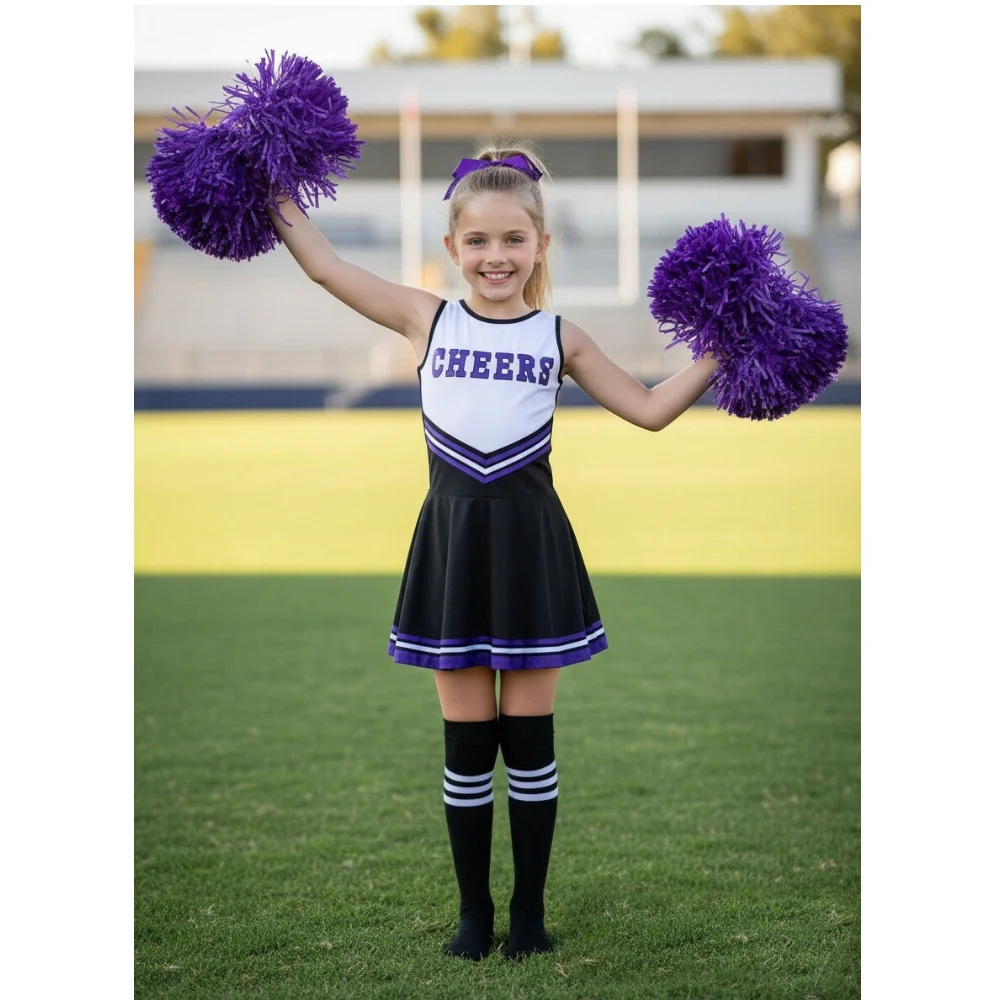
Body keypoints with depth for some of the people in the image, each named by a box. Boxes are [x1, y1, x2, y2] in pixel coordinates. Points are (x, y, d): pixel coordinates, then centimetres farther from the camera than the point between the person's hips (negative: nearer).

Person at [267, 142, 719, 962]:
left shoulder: (559, 337, 3)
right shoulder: (427, 319, 3)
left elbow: (651, 409, 5)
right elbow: (326, 265, 4)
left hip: (530, 541, 0)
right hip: (454, 540, 1)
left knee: (528, 735, 5)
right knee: (467, 739, 6)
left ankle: (531, 910, 17)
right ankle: (474, 910, 19)